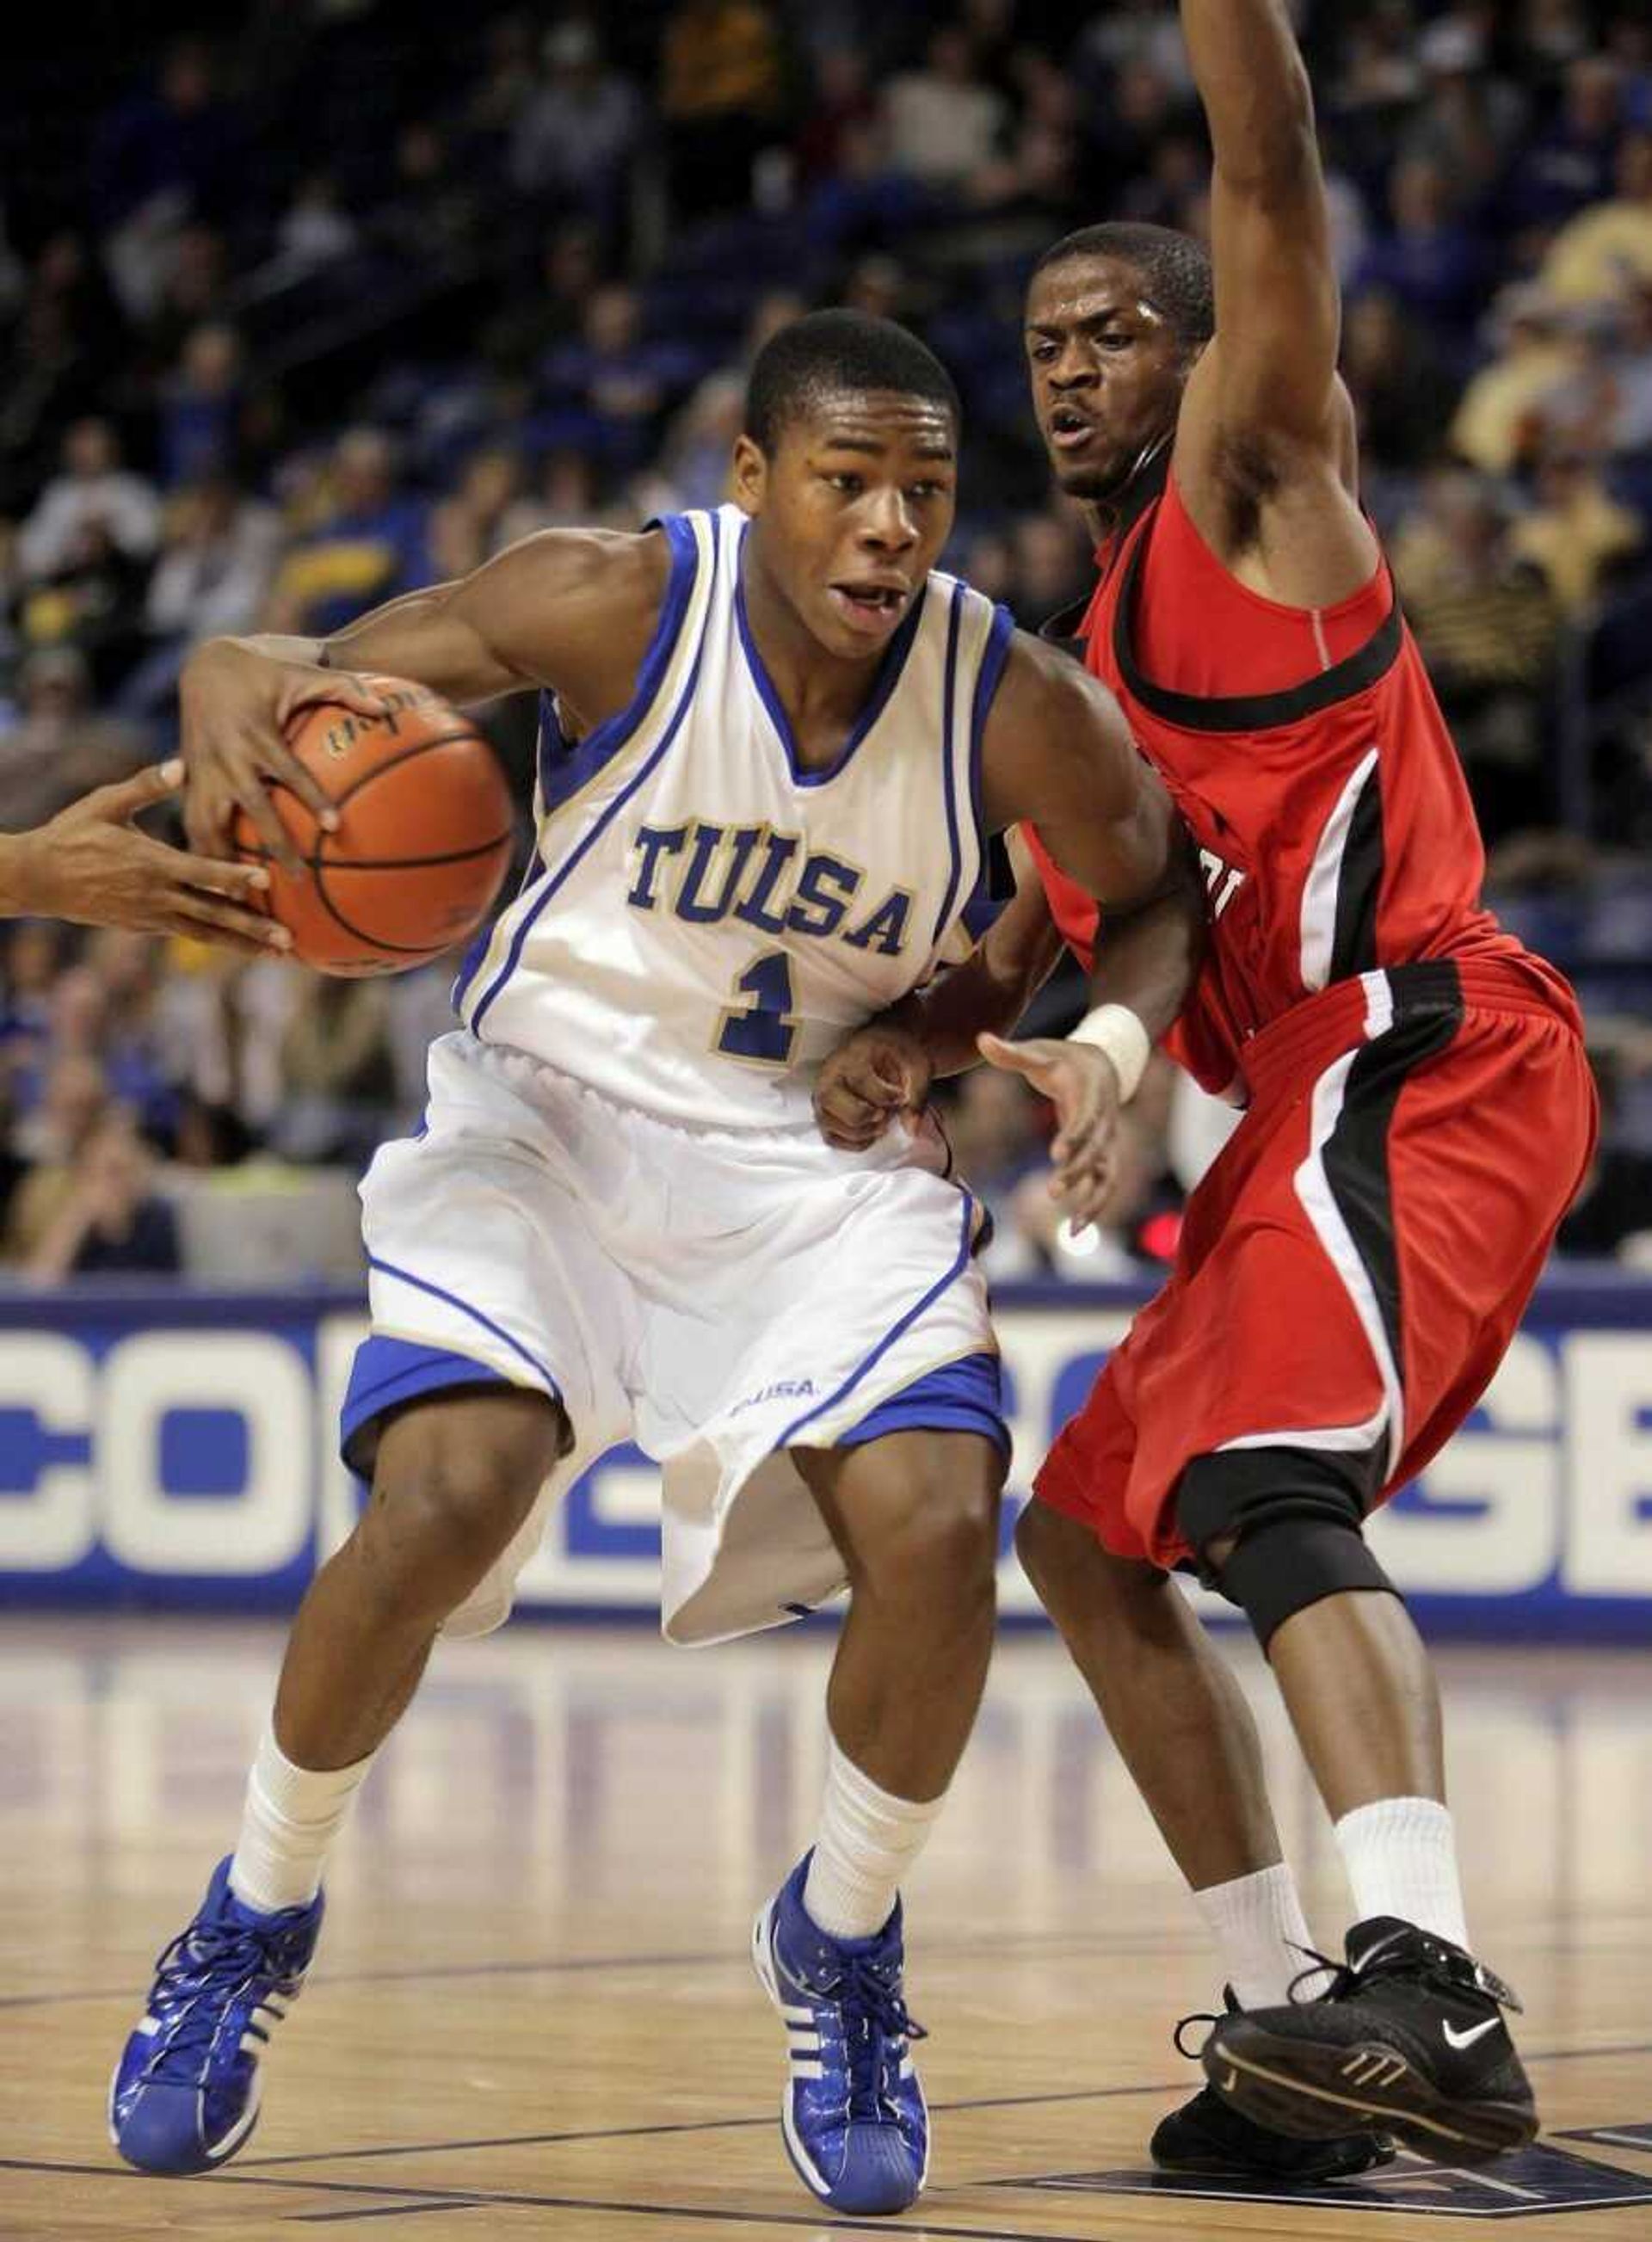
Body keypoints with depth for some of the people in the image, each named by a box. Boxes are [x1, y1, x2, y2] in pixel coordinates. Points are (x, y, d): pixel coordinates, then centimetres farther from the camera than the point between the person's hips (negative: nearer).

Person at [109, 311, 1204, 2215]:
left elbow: (1154, 898, 6)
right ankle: (252, 1925, 4)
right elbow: (277, 672, -11)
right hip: (549, 1112, -1)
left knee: (936, 1532, -21)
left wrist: (1110, 1045, -17)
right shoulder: (617, 606, -19)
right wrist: (234, 702, -36)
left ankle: (839, 1947, 9)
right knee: (442, 1496, -24)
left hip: (825, 1155, 2)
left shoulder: (1018, 711, -15)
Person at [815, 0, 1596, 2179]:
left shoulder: (1255, 475, 2)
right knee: (1089, 1533, 15)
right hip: (1317, 1104, 10)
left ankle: (1433, 1989, -47)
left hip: (1414, 1053, -10)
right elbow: (1041, 934, 24)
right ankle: (1298, 2033, 13)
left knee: (1273, 1491, -30)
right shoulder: (1108, 638, 26)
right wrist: (911, 1038, 5)